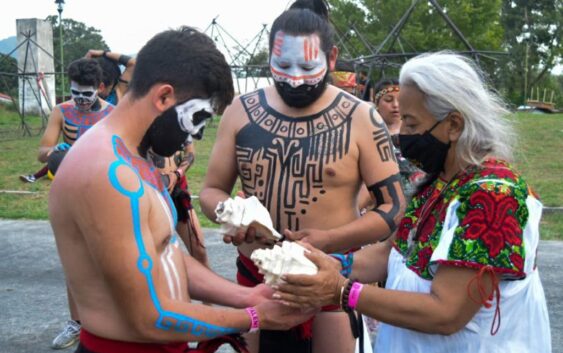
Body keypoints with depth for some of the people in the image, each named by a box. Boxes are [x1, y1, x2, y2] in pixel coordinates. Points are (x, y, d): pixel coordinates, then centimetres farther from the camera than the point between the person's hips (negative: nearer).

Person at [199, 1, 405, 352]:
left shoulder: (360, 119, -10)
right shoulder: (241, 112, -2)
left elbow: (393, 207, -9)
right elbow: (211, 191, 5)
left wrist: (328, 240, -23)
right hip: (255, 276, 3)